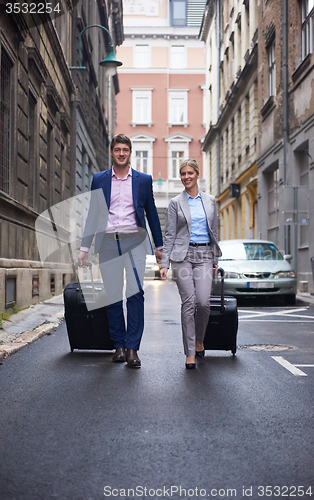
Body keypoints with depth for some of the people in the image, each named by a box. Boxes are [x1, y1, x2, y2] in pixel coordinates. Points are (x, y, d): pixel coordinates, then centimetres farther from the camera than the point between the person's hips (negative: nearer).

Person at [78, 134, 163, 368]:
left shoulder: (143, 180, 10)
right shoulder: (99, 179, 11)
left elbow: (151, 213, 13)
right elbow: (93, 214, 12)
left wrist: (159, 246, 12)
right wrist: (85, 247, 8)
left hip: (134, 241, -1)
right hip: (108, 241, 1)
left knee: (135, 293, -11)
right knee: (113, 294, 3)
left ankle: (132, 348, -7)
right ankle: (119, 345, 13)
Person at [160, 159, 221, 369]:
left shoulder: (210, 200, 11)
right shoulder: (176, 203, 4)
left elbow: (214, 231, 15)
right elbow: (170, 235, 2)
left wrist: (216, 259, 12)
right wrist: (165, 263, -4)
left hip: (204, 256, 2)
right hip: (183, 255, -1)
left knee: (203, 301, -11)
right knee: (188, 303, -5)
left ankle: (199, 340, 16)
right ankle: (190, 352, 2)